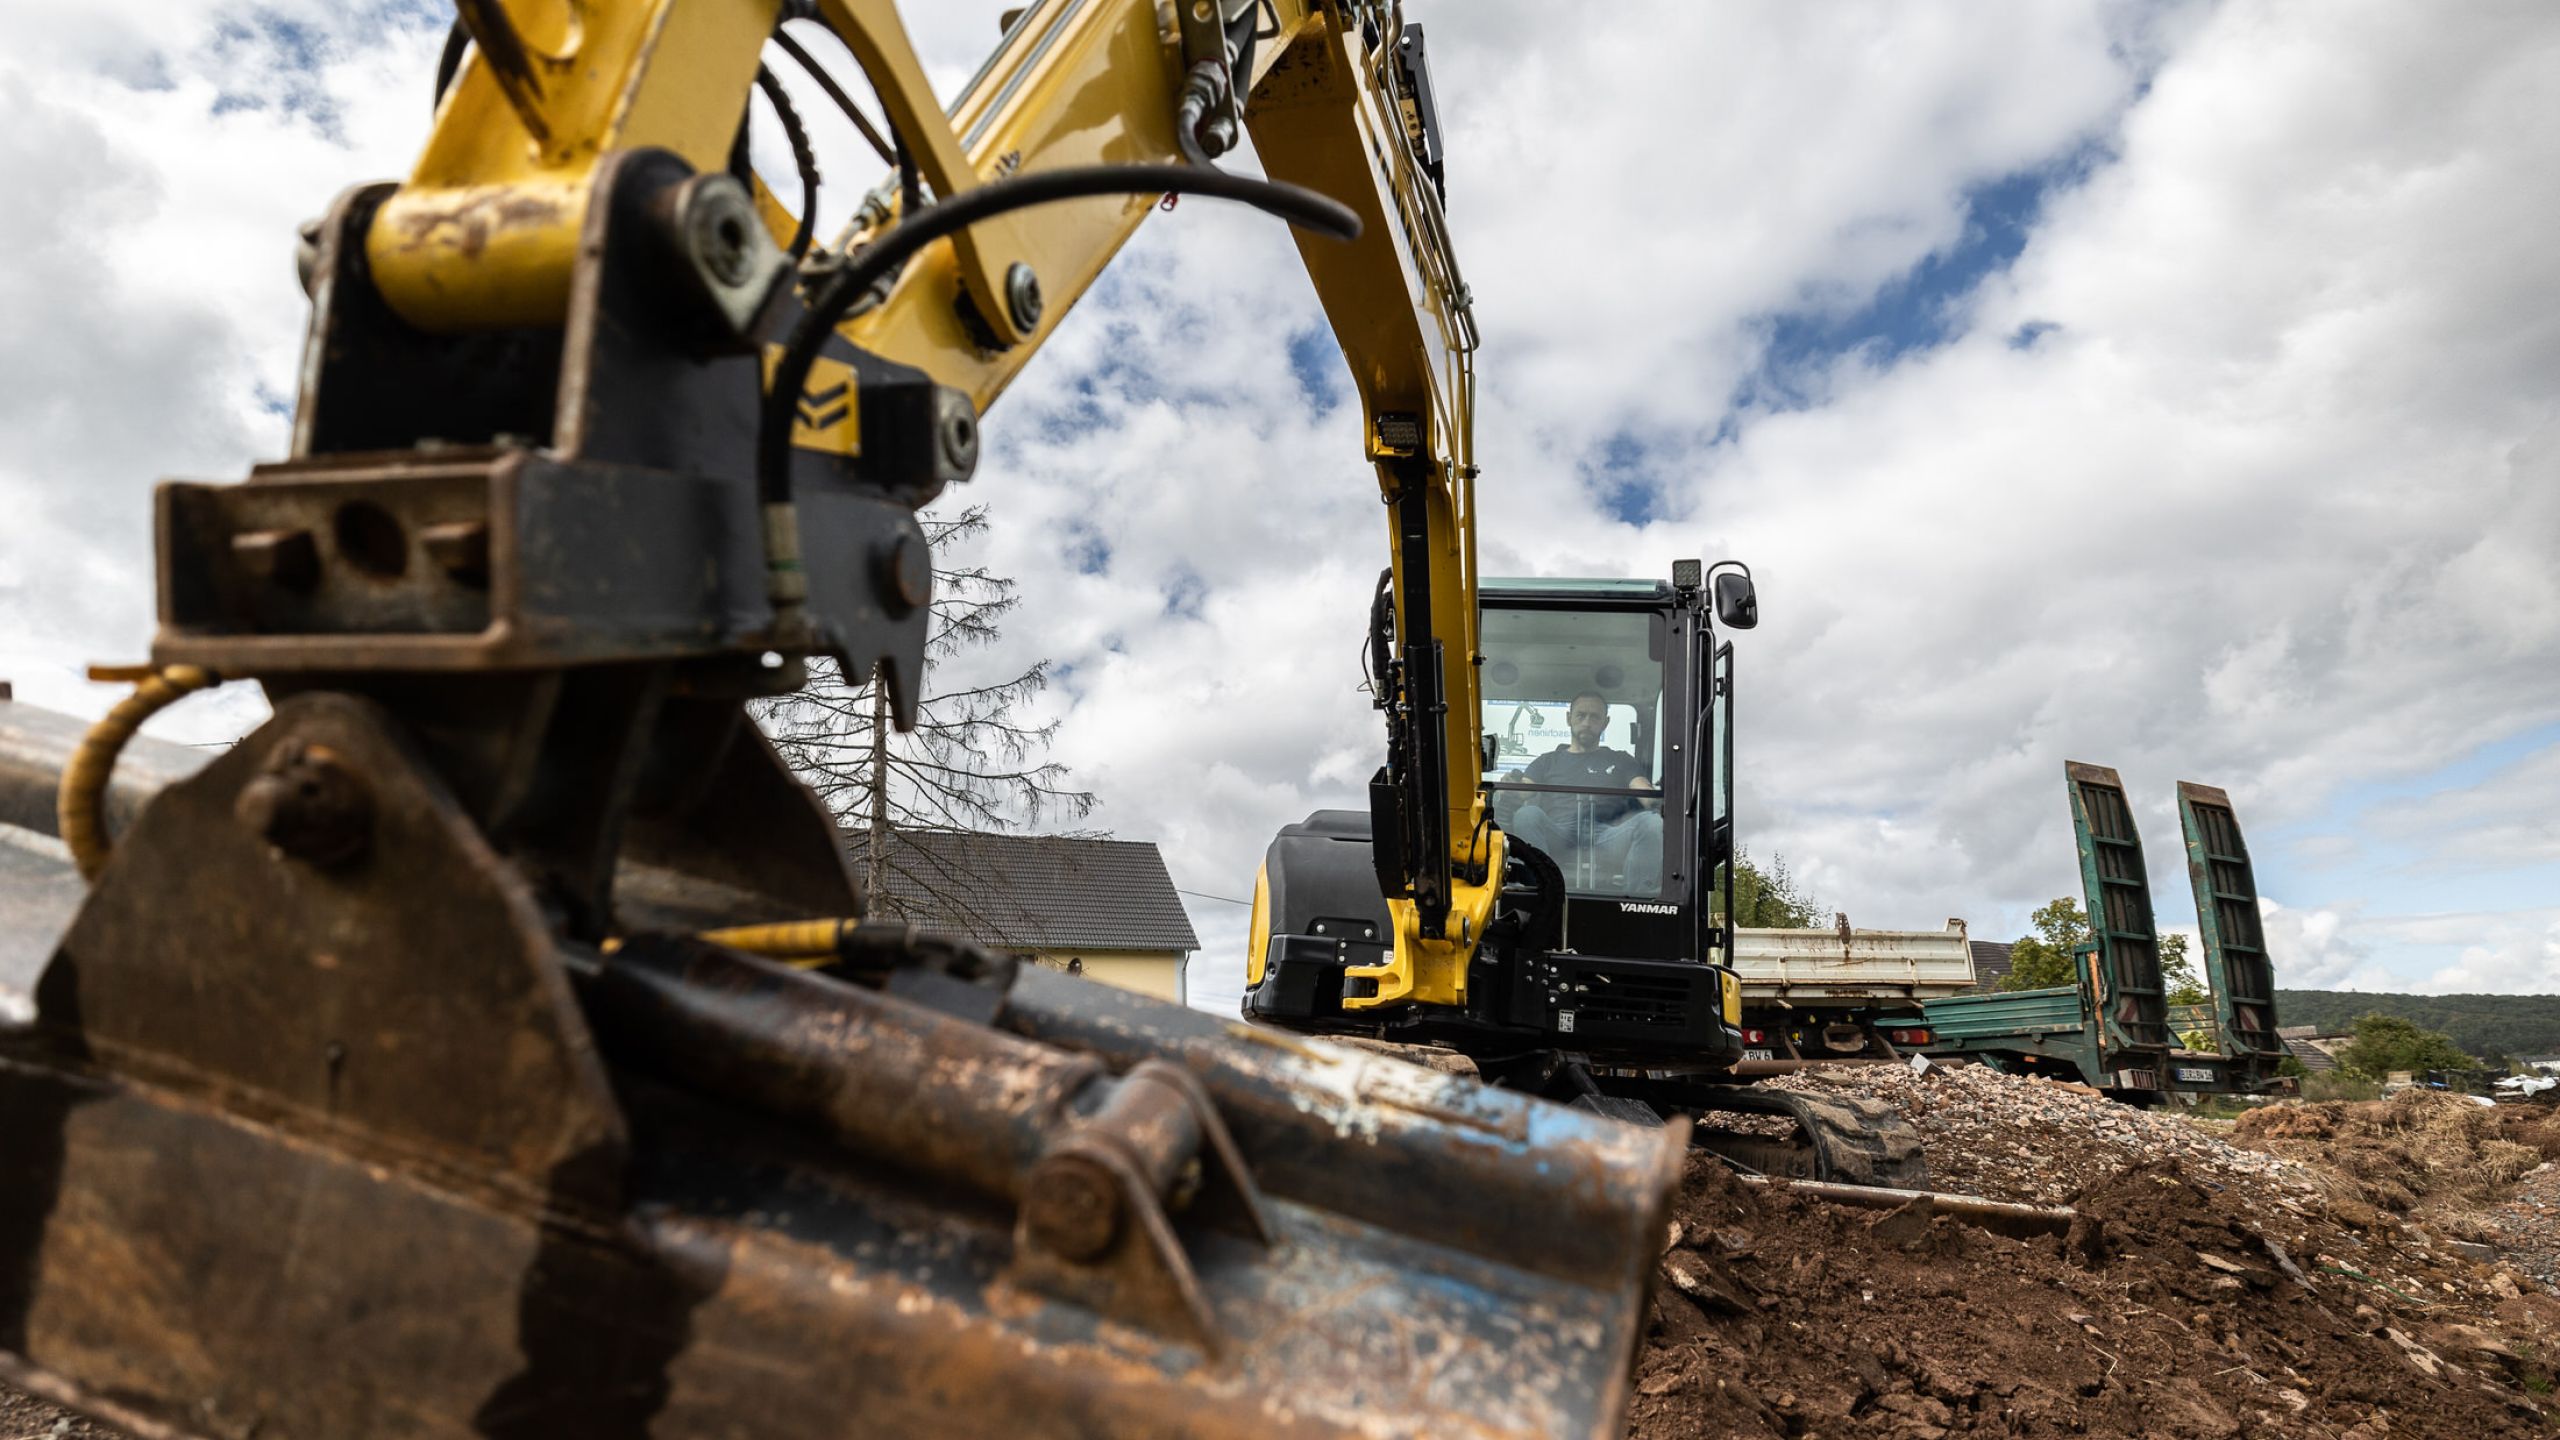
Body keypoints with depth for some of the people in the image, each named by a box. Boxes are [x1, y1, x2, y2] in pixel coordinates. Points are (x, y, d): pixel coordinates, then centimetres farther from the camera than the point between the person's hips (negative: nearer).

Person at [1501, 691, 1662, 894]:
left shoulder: (1620, 761, 31)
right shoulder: (1548, 761, 31)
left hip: (1606, 837, 0)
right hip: (1557, 837, 0)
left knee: (1651, 822, -31)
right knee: (1528, 815, -34)